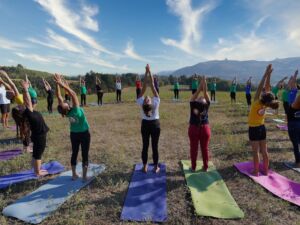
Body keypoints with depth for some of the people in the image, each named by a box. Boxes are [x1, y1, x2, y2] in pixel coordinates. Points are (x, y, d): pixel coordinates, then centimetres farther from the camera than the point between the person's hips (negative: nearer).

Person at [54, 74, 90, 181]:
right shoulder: (75, 110, -28)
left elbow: (59, 97, -15)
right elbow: (73, 94, -32)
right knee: (85, 154, 5)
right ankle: (84, 176, 10)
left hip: (74, 134, 5)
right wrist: (63, 85, -33)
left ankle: (74, 175, 23)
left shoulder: (66, 113, -17)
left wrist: (58, 84, -18)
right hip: (84, 134, -4)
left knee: (74, 153, 16)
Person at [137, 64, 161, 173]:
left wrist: (146, 73, -18)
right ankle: (156, 167, 17)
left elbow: (144, 88, -19)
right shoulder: (156, 103, -25)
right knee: (155, 146, 6)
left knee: (145, 146, 10)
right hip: (155, 124, -1)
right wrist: (150, 72, -23)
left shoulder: (141, 104, -21)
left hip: (145, 125, 1)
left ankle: (145, 167, 20)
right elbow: (153, 87, -24)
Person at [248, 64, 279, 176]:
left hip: (253, 129, -5)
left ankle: (256, 171, 11)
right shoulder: (265, 104, -9)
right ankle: (265, 170, 22)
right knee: (264, 151, 11)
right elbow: (267, 87, -6)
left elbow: (260, 87, -24)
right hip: (262, 128, 6)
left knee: (256, 152, 2)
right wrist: (269, 74, -8)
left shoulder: (257, 102, -22)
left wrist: (266, 74, -21)